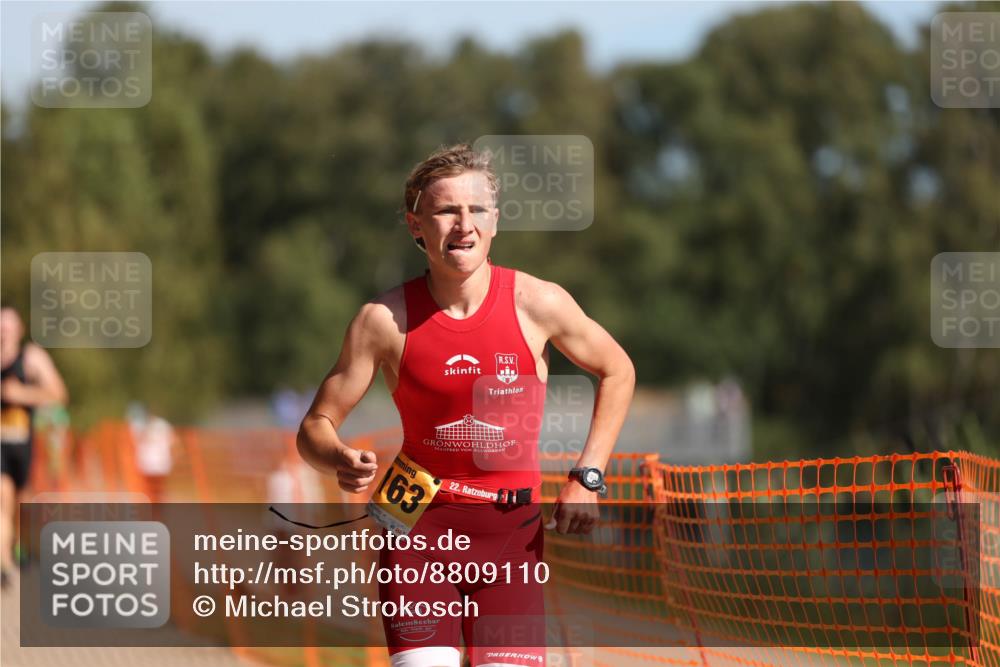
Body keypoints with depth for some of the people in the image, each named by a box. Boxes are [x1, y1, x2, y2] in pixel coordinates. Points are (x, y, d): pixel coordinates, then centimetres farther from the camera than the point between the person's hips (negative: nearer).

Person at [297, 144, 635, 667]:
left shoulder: (537, 304, -5)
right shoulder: (384, 319, -7)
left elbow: (617, 372, 12)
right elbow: (315, 427, 0)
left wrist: (586, 478, 3)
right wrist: (342, 463, -24)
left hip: (512, 532, 1)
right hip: (418, 528, -1)